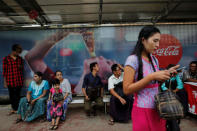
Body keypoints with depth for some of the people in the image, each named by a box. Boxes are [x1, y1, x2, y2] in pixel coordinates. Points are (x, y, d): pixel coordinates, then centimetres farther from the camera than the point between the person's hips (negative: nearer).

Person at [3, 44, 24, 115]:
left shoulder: (20, 59, 6)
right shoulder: (6, 59, -3)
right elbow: (4, 70, -2)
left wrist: (21, 66, -4)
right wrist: (5, 81, -3)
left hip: (19, 80, 2)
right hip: (10, 80, -1)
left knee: (17, 94, 5)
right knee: (11, 95, 9)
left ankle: (16, 109, 18)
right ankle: (13, 109, 25)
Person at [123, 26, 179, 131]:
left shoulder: (154, 59, 7)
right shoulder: (133, 59, -15)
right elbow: (127, 90, -21)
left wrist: (166, 73, 0)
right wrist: (152, 76, -25)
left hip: (158, 109, 7)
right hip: (143, 111, -7)